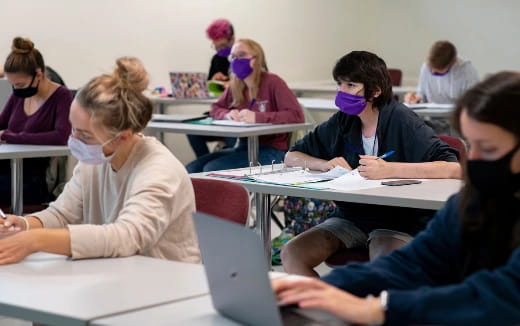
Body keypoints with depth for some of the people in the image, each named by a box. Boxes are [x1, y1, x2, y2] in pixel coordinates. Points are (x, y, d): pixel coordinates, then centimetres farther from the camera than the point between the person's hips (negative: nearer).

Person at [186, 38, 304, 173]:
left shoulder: (272, 82, -10)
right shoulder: (235, 86, 10)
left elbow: (297, 115, -20)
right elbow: (215, 109, 22)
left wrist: (257, 117, -26)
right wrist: (227, 114, -3)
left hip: (270, 150, -7)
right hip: (243, 147, 7)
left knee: (212, 169, -25)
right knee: (192, 169, -10)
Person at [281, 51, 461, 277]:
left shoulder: (401, 121, -13)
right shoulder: (342, 122, 5)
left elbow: (455, 168, -25)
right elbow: (291, 157, 14)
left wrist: (389, 169, -31)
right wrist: (325, 164, -8)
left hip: (398, 222, -6)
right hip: (350, 216, 6)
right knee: (292, 254, -15)